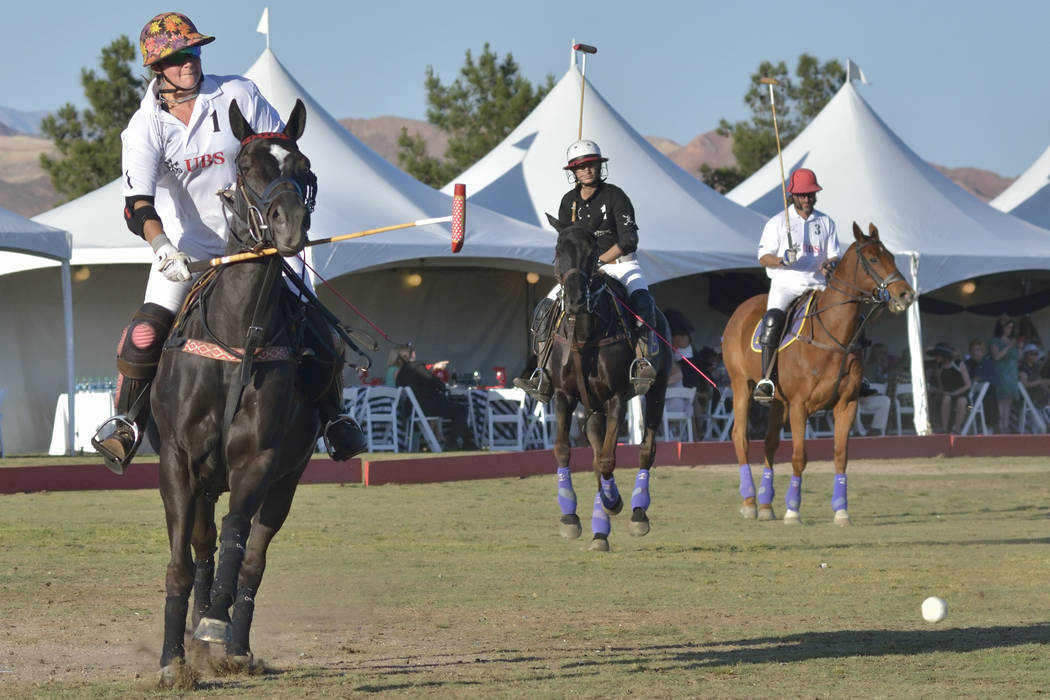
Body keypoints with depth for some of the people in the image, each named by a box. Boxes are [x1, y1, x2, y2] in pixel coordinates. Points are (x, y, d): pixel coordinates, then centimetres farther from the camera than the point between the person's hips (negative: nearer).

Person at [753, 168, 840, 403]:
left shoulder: (826, 222, 15)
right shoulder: (778, 223, 6)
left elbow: (834, 256, 15)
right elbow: (764, 257, 2)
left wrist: (830, 265, -10)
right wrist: (782, 260, -19)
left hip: (818, 285, 3)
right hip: (785, 284, -3)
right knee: (773, 320, -32)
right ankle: (765, 380, -33)